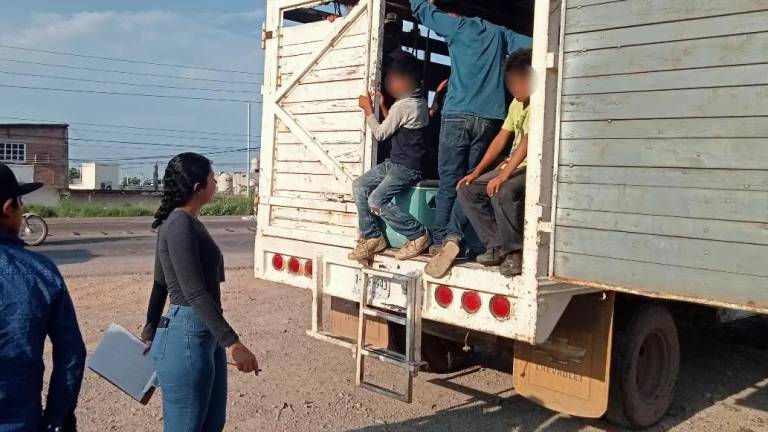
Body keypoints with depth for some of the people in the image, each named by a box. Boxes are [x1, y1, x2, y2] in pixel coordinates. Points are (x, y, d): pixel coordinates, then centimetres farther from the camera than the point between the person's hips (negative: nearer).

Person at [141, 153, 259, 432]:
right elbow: (195, 293, -23)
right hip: (187, 339, -10)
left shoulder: (185, 223, 12)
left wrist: (150, 333, 27)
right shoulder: (180, 226, -18)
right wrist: (232, 343, -25)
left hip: (204, 336, 10)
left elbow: (160, 284, 19)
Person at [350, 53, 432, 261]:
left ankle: (418, 235, -9)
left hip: (407, 167, -10)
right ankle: (372, 237, 6)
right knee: (359, 186, 4)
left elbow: (380, 133, -8)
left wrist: (368, 109, 3)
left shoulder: (402, 106, -19)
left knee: (377, 201, -22)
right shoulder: (419, 102, 11)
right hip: (395, 162, 10)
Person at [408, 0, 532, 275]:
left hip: (458, 115, -3)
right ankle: (454, 236, -14)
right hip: (489, 118, 3)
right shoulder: (499, 33, 20)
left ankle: (441, 240, 0)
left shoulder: (456, 26, 9)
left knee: (449, 181, 1)